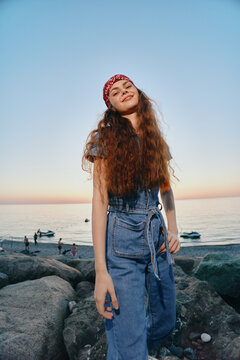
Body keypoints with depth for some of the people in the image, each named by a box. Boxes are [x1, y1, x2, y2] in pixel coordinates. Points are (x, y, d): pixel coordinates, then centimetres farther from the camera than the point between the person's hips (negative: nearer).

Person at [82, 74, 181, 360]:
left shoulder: (156, 139, 10)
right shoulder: (106, 138, -5)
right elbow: (99, 200, -12)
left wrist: (173, 229, 1)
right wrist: (101, 271, -17)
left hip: (157, 239, 6)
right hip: (122, 243, -5)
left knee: (165, 324, 23)